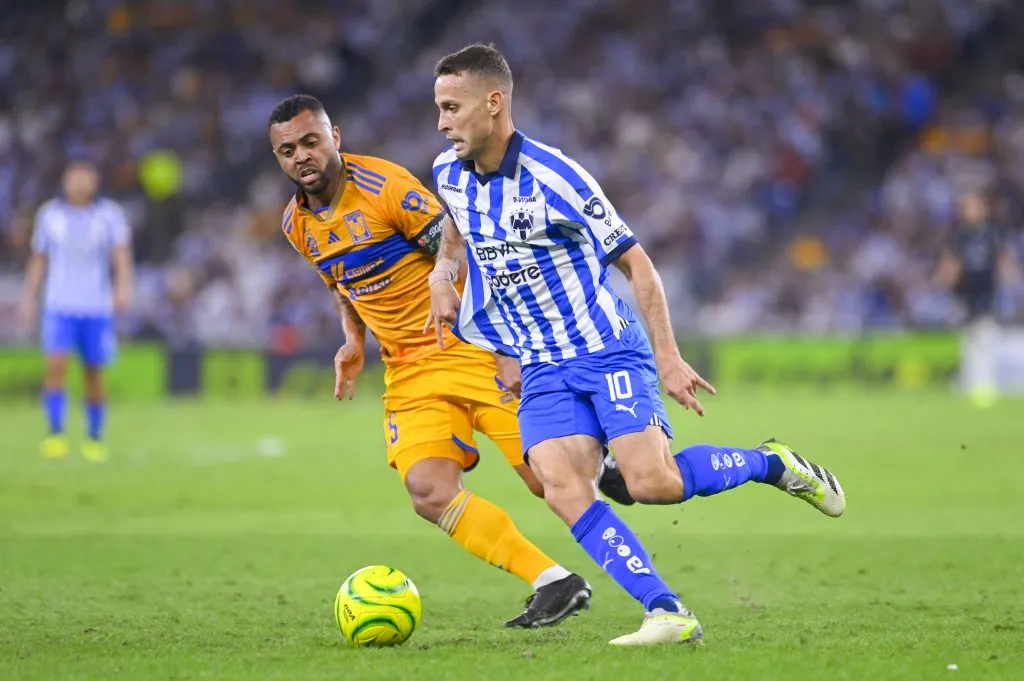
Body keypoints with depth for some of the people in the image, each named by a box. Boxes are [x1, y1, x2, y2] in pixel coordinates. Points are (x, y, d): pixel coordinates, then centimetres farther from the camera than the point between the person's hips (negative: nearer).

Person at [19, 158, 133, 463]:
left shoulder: (109, 214, 1)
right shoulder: (49, 214, 6)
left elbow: (121, 253, -11)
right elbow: (38, 259, 13)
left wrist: (124, 286, -27)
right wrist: (29, 299, 10)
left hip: (97, 308, 0)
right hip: (59, 305, 0)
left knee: (94, 374, 5)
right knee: (56, 364, -17)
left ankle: (94, 440, 19)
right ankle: (56, 435, -16)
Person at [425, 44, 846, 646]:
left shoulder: (552, 175, -17)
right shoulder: (449, 174, 2)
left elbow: (635, 262, -11)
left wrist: (668, 357, -14)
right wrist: (442, 275, 6)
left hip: (608, 351, -5)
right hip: (542, 369, 5)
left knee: (653, 483, -19)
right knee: (562, 489, -19)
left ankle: (774, 463, 9)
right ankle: (668, 613, -20)